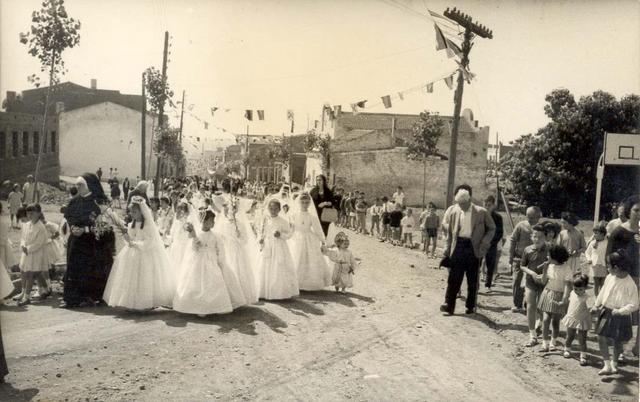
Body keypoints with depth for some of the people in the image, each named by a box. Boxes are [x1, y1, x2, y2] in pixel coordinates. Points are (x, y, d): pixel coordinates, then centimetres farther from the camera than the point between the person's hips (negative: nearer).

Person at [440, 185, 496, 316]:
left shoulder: (481, 212, -4)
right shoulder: (453, 211, 3)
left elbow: (492, 228, 7)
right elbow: (449, 231, 11)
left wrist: (484, 243, -5)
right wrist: (448, 249, 7)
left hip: (473, 248, -1)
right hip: (458, 246, 2)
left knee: (472, 280, 8)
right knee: (453, 278, -1)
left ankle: (471, 306, 21)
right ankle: (449, 306, 4)